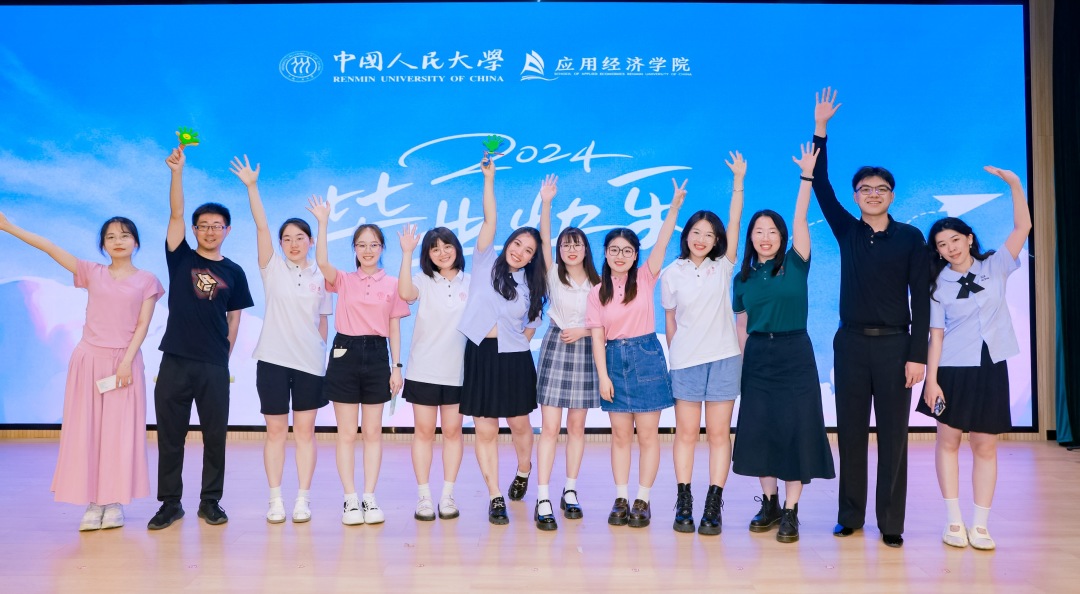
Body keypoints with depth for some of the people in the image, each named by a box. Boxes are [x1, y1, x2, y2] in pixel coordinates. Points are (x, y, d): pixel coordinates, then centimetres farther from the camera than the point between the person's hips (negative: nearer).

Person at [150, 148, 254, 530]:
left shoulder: (233, 272, 6)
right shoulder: (181, 258, 5)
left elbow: (234, 318, 11)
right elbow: (175, 214, -7)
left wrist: (225, 357, 6)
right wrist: (177, 171, -17)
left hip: (214, 366, 0)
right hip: (175, 361, 0)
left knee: (215, 435, 5)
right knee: (170, 435, 6)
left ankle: (210, 501, 18)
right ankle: (170, 502, 18)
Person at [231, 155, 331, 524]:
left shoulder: (320, 277, 7)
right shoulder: (272, 268, 3)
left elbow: (322, 322, 10)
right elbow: (261, 226, -7)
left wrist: (322, 354, 8)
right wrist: (251, 187, -16)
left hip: (310, 363, 1)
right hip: (273, 359, -1)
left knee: (305, 431, 5)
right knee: (276, 431, 5)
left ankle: (303, 499, 13)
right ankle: (275, 499, 14)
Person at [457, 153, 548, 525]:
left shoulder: (531, 286, 8)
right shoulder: (486, 263, 3)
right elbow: (489, 220, -4)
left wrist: (518, 342, 2)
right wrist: (489, 178, -9)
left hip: (514, 358, 1)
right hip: (479, 354, -1)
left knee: (519, 424, 12)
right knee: (485, 430, 0)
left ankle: (523, 471, 41)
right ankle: (495, 499, 8)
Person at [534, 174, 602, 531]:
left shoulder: (597, 284, 5)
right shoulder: (554, 275, 1)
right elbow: (543, 240, -13)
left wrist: (584, 331, -11)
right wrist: (546, 204, -22)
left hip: (584, 351, 2)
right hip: (555, 349, -2)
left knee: (577, 426, 8)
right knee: (550, 427, -7)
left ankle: (570, 492, 19)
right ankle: (543, 500, -6)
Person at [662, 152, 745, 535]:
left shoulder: (723, 267, 5)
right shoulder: (671, 274, 4)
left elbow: (734, 223, -3)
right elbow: (670, 321, 9)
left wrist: (738, 181, -6)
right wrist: (674, 355, 8)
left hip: (724, 358, 1)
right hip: (686, 360, 0)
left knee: (719, 432, 2)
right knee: (686, 432, 2)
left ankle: (713, 506, 7)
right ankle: (683, 503, 9)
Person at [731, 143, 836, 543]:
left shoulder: (795, 264, -1)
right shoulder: (743, 278, 7)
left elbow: (800, 219, -12)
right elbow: (742, 326, 10)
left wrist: (807, 174, -16)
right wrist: (739, 362, 7)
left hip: (795, 355, -3)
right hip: (757, 357, 3)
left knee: (795, 430, -2)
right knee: (760, 430, 6)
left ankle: (790, 512, 6)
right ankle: (769, 502, 22)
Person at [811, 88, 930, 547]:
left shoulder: (910, 237, 2)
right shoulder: (847, 231, 8)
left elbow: (921, 297, -2)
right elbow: (820, 187, 0)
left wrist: (917, 354, -9)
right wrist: (820, 129, -6)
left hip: (894, 344, -2)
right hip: (851, 342, 2)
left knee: (893, 433, 2)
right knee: (850, 432, 6)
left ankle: (891, 522, 10)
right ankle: (850, 516, 15)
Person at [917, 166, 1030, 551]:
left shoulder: (995, 267, 4)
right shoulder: (939, 284, 1)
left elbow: (1023, 228, -5)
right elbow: (936, 334, -3)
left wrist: (1014, 183, -13)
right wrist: (931, 378, -10)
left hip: (991, 368, 1)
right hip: (953, 369, -1)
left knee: (985, 446, 4)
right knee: (948, 440, 2)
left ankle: (980, 525, 10)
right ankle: (953, 521, 12)